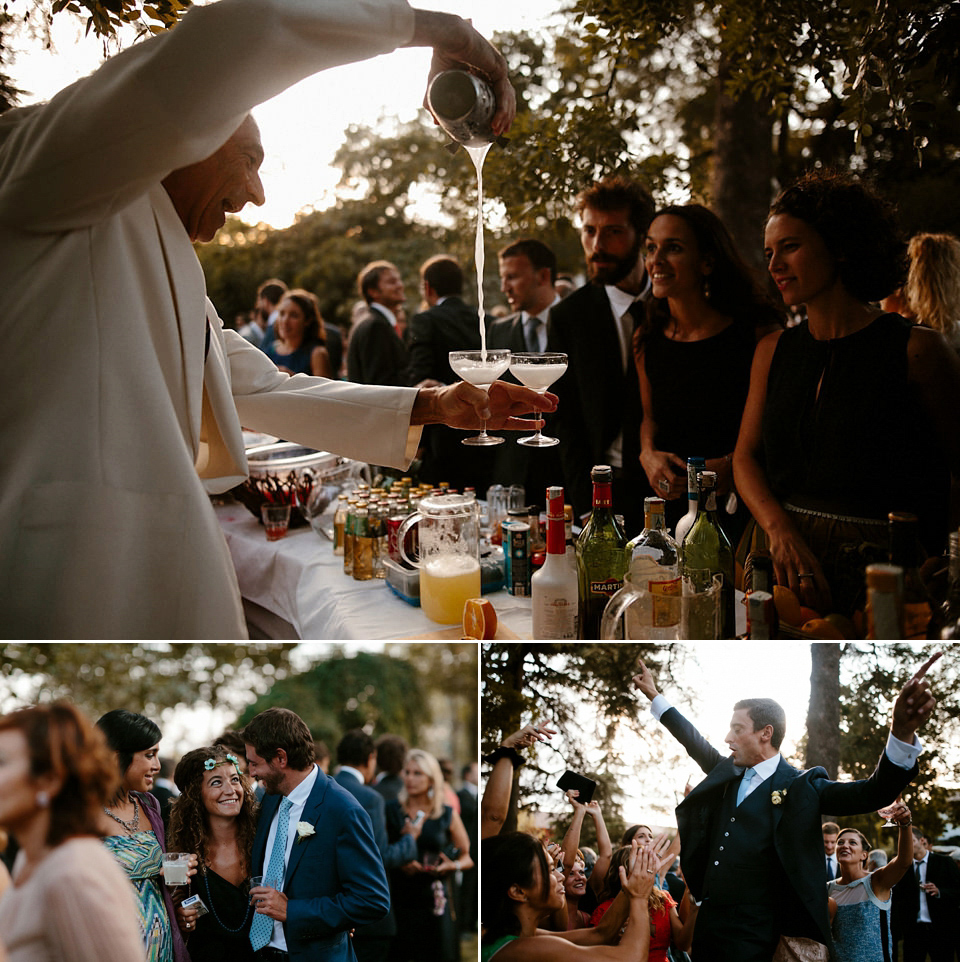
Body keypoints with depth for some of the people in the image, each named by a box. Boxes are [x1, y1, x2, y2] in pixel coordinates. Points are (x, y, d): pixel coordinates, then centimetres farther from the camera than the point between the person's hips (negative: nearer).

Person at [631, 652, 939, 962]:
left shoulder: (801, 786, -8)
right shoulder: (727, 772, 10)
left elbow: (872, 793, -19)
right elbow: (694, 742, 25)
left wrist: (902, 734, -36)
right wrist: (654, 696, 30)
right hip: (707, 919, 6)